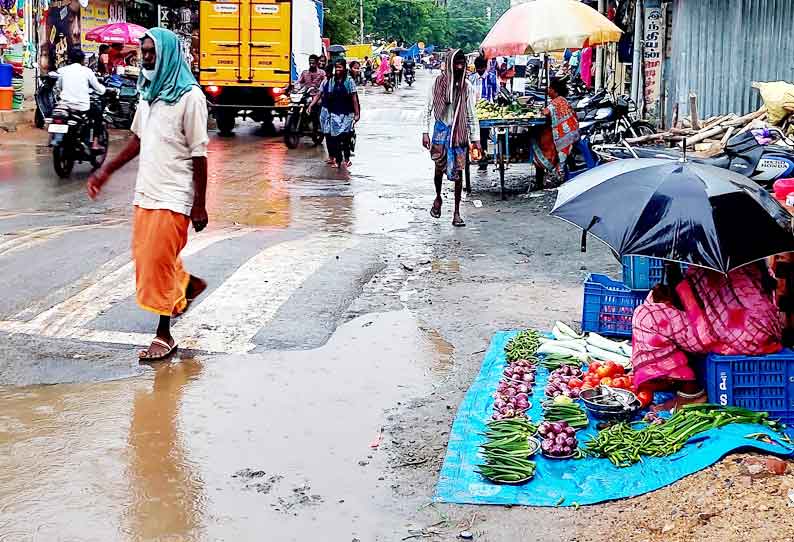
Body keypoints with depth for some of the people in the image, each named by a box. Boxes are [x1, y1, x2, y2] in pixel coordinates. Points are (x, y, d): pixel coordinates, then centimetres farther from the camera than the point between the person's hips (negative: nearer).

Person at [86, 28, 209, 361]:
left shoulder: (189, 96, -12)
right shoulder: (148, 93, 11)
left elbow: (199, 154, -13)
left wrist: (199, 205, -14)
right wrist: (106, 171, 18)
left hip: (173, 197, -7)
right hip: (145, 193, 8)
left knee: (159, 262, -4)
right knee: (145, 258, 15)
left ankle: (164, 334, 9)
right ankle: (189, 284, 41)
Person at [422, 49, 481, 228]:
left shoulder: (467, 87, 0)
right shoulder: (438, 82, -3)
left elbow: (471, 115, 4)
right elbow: (428, 108, 2)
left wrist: (476, 139, 1)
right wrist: (425, 132, -4)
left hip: (459, 132, 1)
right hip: (441, 129, -1)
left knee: (458, 172, -1)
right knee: (439, 168, 2)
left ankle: (456, 213, 6)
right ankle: (438, 198, 33)